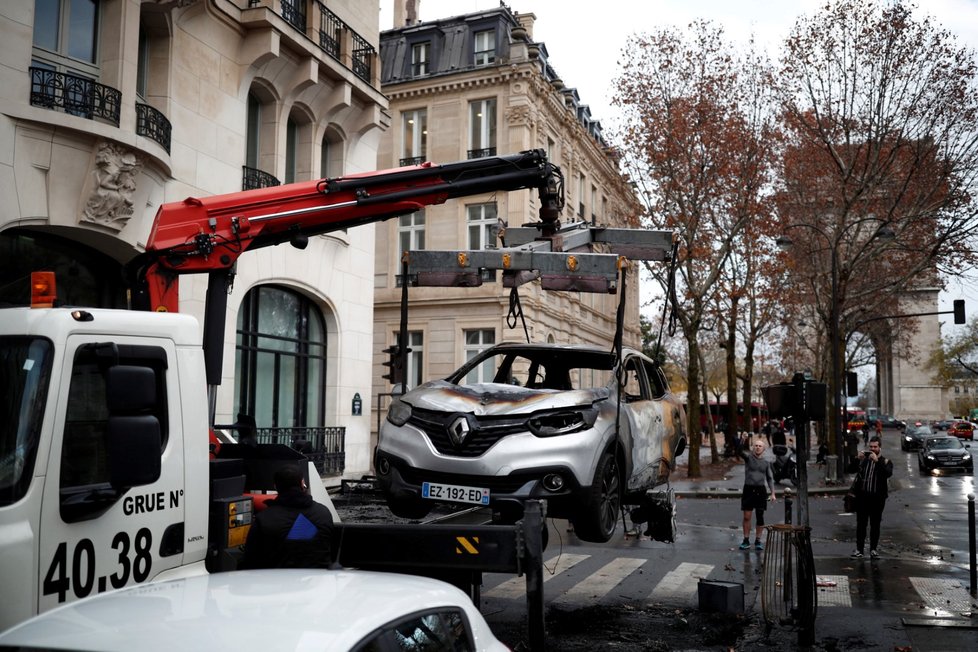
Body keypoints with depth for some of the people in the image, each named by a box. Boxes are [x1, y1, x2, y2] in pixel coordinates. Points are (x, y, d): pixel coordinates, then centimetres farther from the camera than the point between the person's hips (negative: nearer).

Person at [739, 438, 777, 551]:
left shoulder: (766, 463, 9)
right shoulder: (748, 457, 2)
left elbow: (770, 478, 12)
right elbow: (740, 451, -18)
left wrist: (772, 493, 5)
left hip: (761, 490, 2)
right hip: (748, 489, -2)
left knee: (760, 517, 5)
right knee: (746, 516, 0)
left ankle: (758, 540, 15)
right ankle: (746, 540, 8)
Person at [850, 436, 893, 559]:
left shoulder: (885, 462, 4)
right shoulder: (864, 459, 8)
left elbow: (888, 473, -17)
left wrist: (877, 461, -23)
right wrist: (858, 460, -17)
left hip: (877, 497, -1)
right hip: (862, 495, 1)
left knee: (875, 524, 7)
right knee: (861, 523, 3)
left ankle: (874, 548, 17)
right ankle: (859, 549, 7)